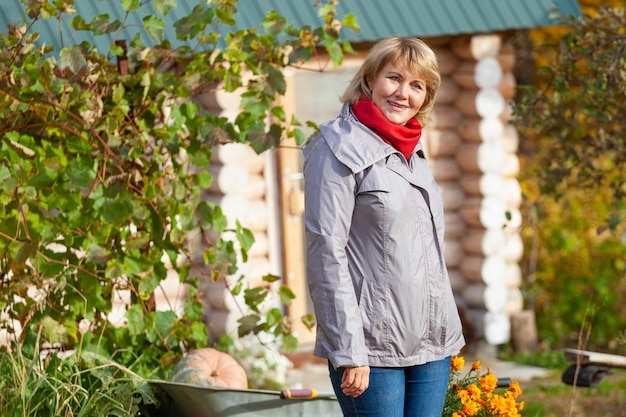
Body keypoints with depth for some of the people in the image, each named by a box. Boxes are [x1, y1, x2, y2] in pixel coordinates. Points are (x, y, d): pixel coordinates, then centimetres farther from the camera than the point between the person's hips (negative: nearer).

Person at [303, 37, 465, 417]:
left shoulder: (413, 151, 16)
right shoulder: (339, 147, -7)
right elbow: (327, 256, -13)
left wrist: (448, 336, 18)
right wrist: (349, 353, -18)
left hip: (432, 344, 7)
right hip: (374, 347, -7)